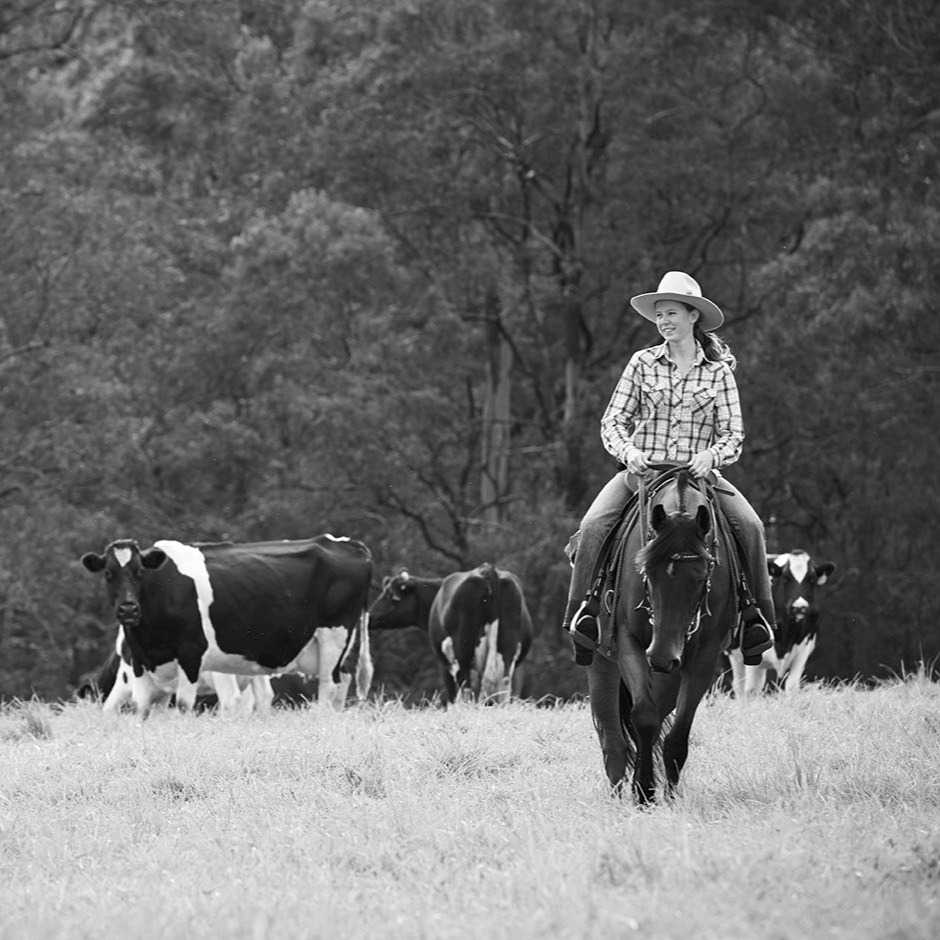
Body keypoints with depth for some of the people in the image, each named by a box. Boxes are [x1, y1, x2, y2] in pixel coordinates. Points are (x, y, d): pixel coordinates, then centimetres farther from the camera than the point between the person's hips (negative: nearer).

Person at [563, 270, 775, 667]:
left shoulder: (718, 371, 5)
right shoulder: (642, 363, 5)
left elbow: (733, 433, 2)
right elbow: (612, 420, 4)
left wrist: (712, 455, -20)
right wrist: (627, 450, -17)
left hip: (698, 472, 0)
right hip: (642, 470, 0)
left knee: (749, 525, -23)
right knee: (592, 526, -26)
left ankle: (754, 613, -11)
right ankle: (582, 610, -17)